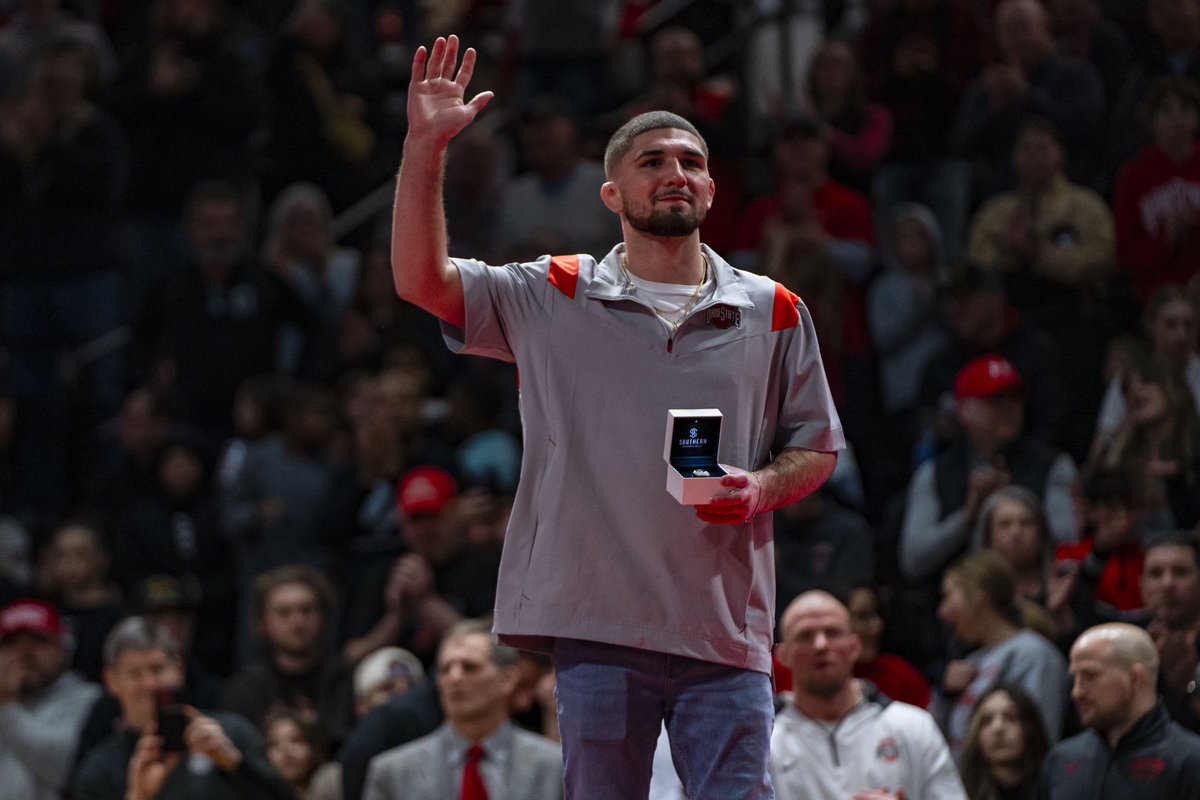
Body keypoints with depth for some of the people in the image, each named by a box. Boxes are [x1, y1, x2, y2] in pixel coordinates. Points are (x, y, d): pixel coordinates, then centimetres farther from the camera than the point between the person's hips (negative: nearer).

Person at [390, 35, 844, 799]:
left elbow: (817, 446, 17)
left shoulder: (772, 312, 11)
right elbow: (421, 278, -1)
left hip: (726, 626, 1)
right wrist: (426, 146, -10)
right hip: (597, 621, -1)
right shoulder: (557, 298, 8)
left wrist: (763, 488, -5)